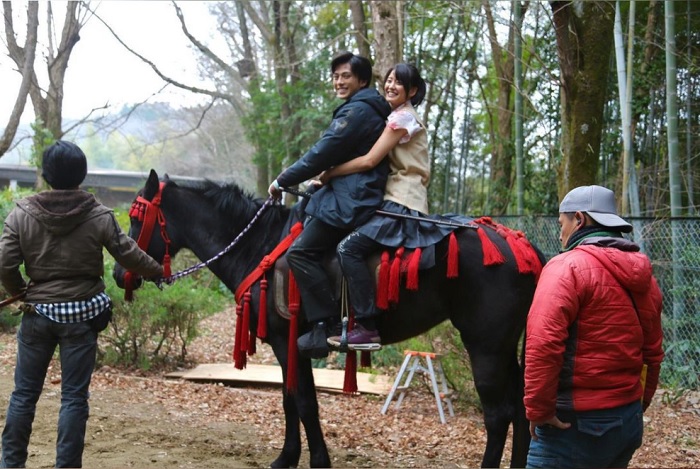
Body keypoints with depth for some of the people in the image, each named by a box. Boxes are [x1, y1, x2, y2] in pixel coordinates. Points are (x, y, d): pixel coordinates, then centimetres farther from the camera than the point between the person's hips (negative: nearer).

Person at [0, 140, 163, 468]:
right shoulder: (99, 216, -9)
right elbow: (130, 256, -2)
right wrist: (158, 272, 17)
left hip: (37, 312, 1)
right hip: (82, 314, -1)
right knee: (74, 397, 5)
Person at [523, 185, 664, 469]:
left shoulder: (568, 266, -13)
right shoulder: (643, 275, 10)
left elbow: (543, 345, -23)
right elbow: (652, 353, 18)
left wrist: (538, 409, -16)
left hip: (575, 424, -8)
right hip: (630, 420, 8)